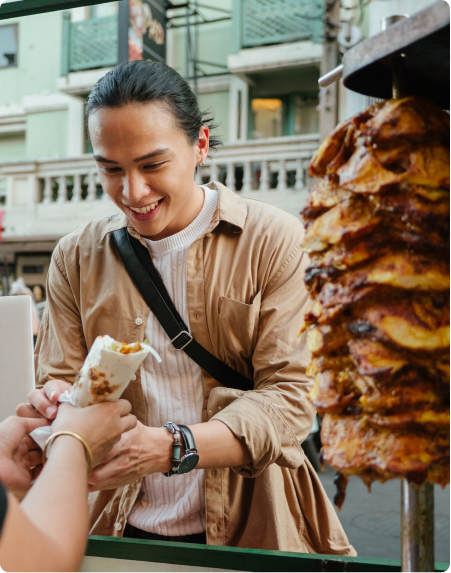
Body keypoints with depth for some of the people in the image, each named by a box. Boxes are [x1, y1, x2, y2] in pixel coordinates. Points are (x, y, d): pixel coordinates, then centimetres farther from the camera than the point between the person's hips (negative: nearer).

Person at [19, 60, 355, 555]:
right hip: (118, 530, 2)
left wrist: (167, 448, -28)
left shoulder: (276, 241, -7)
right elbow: (58, 378, 5)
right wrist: (57, 403, -22)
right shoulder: (76, 258, 5)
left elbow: (290, 395, -13)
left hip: (249, 528, -1)